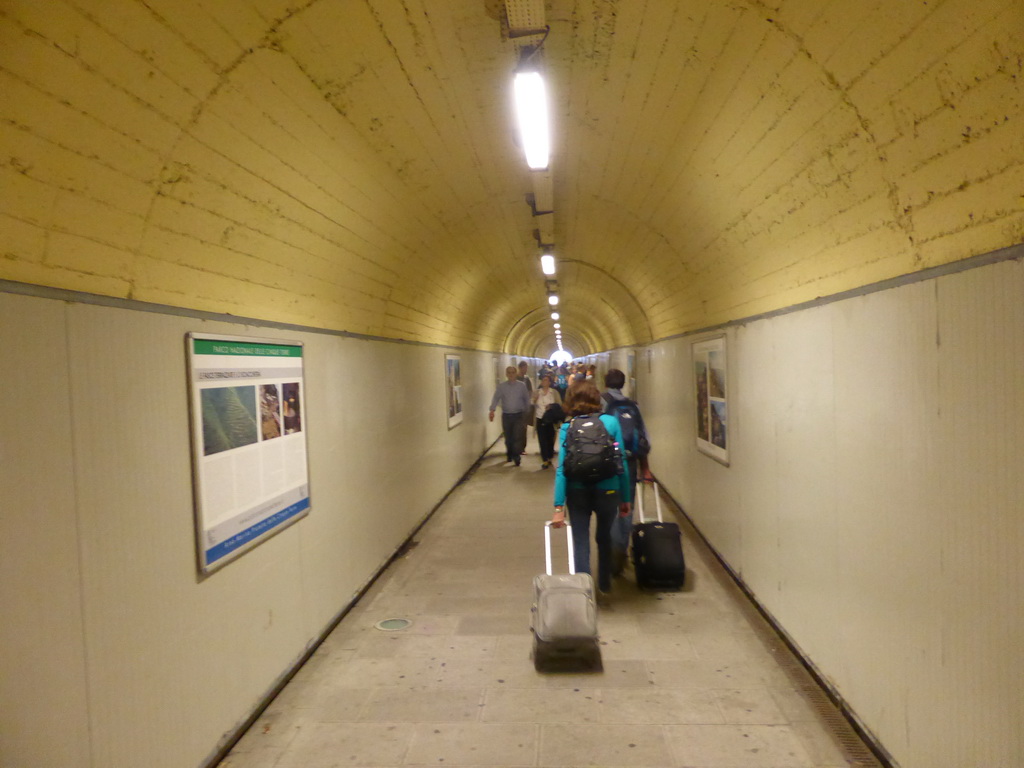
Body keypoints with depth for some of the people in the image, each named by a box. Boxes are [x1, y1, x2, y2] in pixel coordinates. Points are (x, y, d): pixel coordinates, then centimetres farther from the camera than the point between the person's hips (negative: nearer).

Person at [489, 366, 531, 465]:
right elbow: (496, 398, -8)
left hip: (518, 415, -1)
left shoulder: (522, 385, 0)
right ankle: (509, 455, 27)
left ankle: (516, 457, -5)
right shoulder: (501, 386, -1)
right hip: (506, 415, 1)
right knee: (508, 437, 10)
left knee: (517, 437, -10)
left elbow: (527, 399, 7)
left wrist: (527, 411, 6)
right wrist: (492, 410, -21)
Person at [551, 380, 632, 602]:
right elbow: (621, 462, -5)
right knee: (604, 539, 22)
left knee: (580, 542, 9)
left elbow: (562, 468, -10)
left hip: (578, 492, -1)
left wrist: (559, 507, -11)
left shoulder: (567, 428, -5)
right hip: (607, 491, 1)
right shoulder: (611, 422, -5)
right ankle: (604, 589, 36)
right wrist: (625, 498, 3)